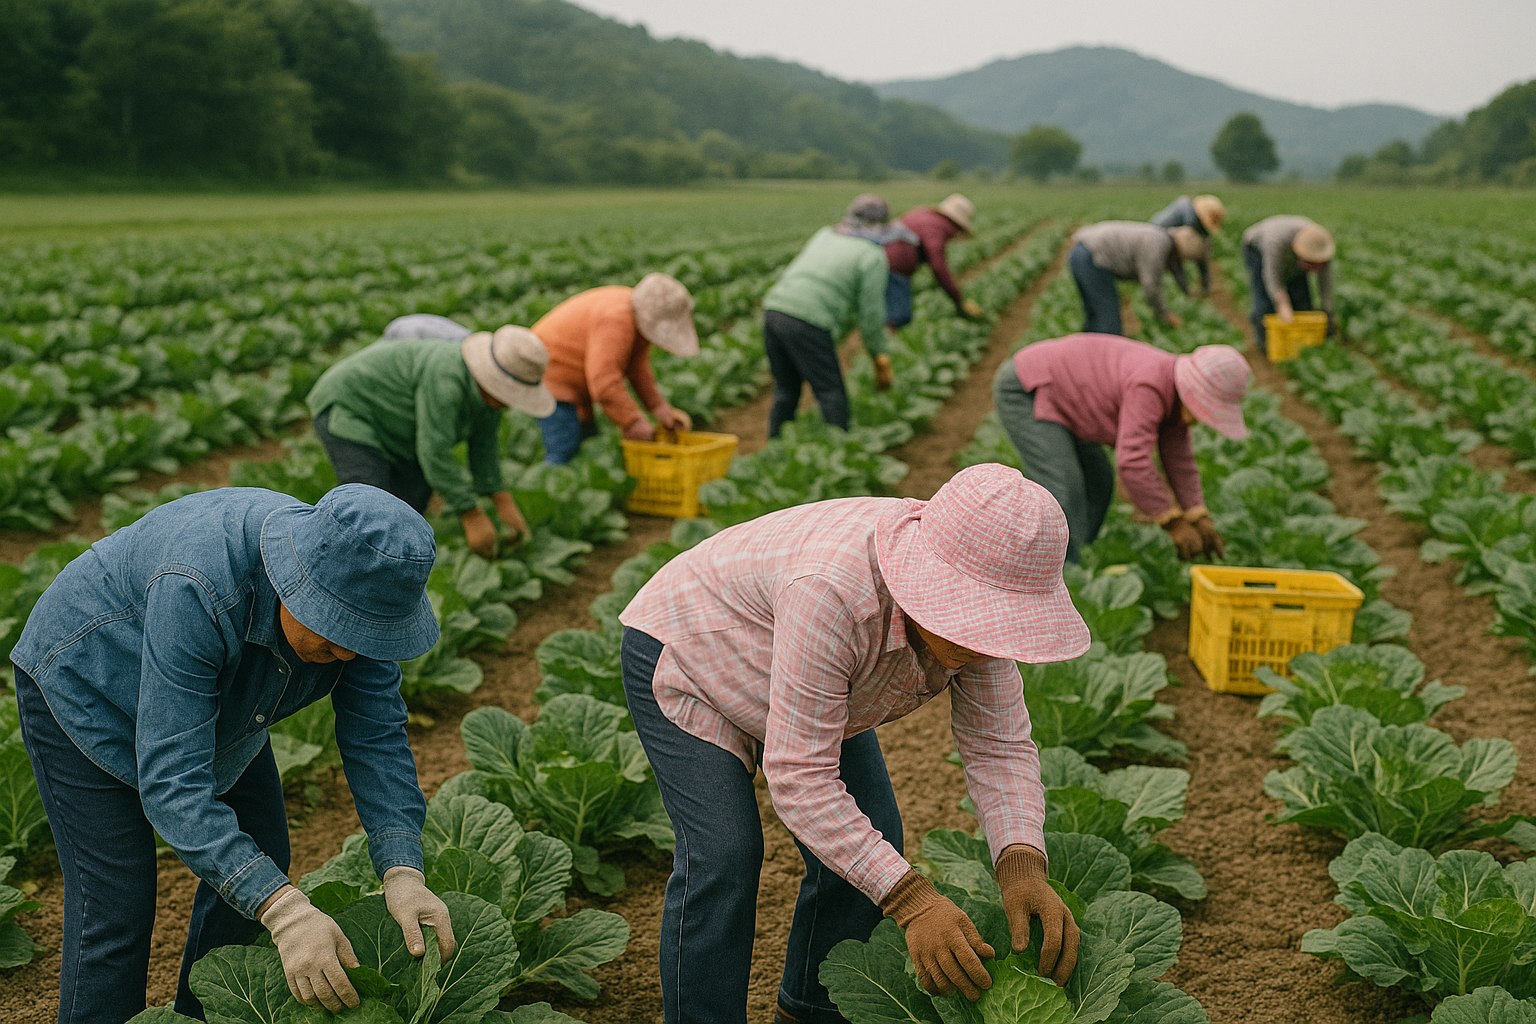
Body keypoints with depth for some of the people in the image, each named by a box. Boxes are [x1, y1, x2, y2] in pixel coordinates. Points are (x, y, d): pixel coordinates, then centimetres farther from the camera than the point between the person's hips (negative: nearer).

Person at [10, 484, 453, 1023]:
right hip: (83, 686, -6)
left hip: (218, 696, 6)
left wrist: (403, 873, -36)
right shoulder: (196, 592, -43)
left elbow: (377, 738, -21)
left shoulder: (354, 593, -24)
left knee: (261, 863, 7)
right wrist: (285, 912, -49)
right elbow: (171, 781, -43)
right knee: (116, 901, -11)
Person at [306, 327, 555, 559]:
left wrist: (502, 500, -3)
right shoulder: (446, 380, -34)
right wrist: (472, 516, -31)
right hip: (345, 411, -9)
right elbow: (434, 453, -34)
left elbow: (483, 443, 3)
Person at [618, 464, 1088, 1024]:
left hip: (808, 670, 7)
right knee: (722, 854, -19)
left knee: (870, 841, 1)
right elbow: (797, 776, -40)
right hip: (683, 653, -6)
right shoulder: (834, 594, -43)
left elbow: (999, 745, -18)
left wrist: (1023, 867, -34)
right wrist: (911, 900, -44)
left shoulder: (974, 604, -22)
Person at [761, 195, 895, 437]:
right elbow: (871, 314, -2)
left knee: (786, 391, 18)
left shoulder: (825, 235, 22)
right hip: (807, 324, -7)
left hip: (774, 308, 7)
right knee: (832, 396, 1)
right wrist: (880, 357, 10)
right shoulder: (873, 257, 1)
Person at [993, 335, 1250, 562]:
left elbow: (1178, 459, 9)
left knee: (1098, 485, 9)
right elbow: (1133, 463, -33)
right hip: (1022, 390, -10)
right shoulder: (1148, 387, -30)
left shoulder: (1172, 392, 1)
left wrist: (1200, 518, 3)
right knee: (1064, 492, -18)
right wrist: (1175, 523, -26)